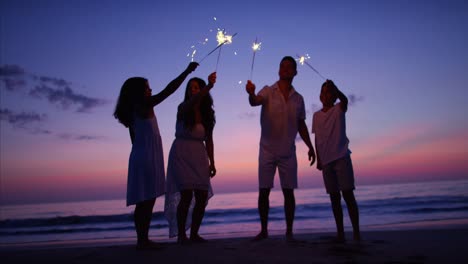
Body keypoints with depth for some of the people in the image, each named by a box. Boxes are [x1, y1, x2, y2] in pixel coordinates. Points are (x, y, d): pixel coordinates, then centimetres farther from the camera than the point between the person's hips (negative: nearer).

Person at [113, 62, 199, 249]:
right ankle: (142, 240, -5)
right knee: (146, 200, -8)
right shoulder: (144, 105, -8)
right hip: (147, 157, -9)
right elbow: (168, 90, -14)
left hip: (141, 157, 9)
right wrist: (187, 71, -8)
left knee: (146, 201, 8)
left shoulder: (133, 111, 18)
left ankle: (143, 239, 11)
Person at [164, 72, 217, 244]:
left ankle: (194, 234, 14)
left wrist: (212, 163, 4)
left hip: (199, 157, 5)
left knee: (202, 197, 0)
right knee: (186, 195, -14)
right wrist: (209, 86, -43)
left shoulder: (207, 114, 9)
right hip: (181, 155, -5)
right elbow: (192, 102, -29)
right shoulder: (183, 109, -4)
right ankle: (181, 235, 0)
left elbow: (209, 140, 10)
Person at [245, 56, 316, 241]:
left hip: (288, 153, 2)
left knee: (289, 192, 3)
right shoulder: (268, 91, 0)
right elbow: (255, 101, -21)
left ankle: (289, 231, 13)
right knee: (263, 191, 2)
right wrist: (251, 94, -44)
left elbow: (301, 125, 15)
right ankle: (263, 230, 15)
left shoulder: (298, 98, 10)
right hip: (267, 150, -2)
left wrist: (310, 147, 8)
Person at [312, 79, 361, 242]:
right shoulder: (316, 116, 13)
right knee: (334, 197, 5)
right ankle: (340, 232, 9)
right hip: (326, 161, 4)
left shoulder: (338, 110, 3)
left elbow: (344, 100, -21)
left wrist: (335, 88, -40)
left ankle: (356, 231, -2)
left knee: (348, 194, -7)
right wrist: (318, 159, 10)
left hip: (341, 157, -4)